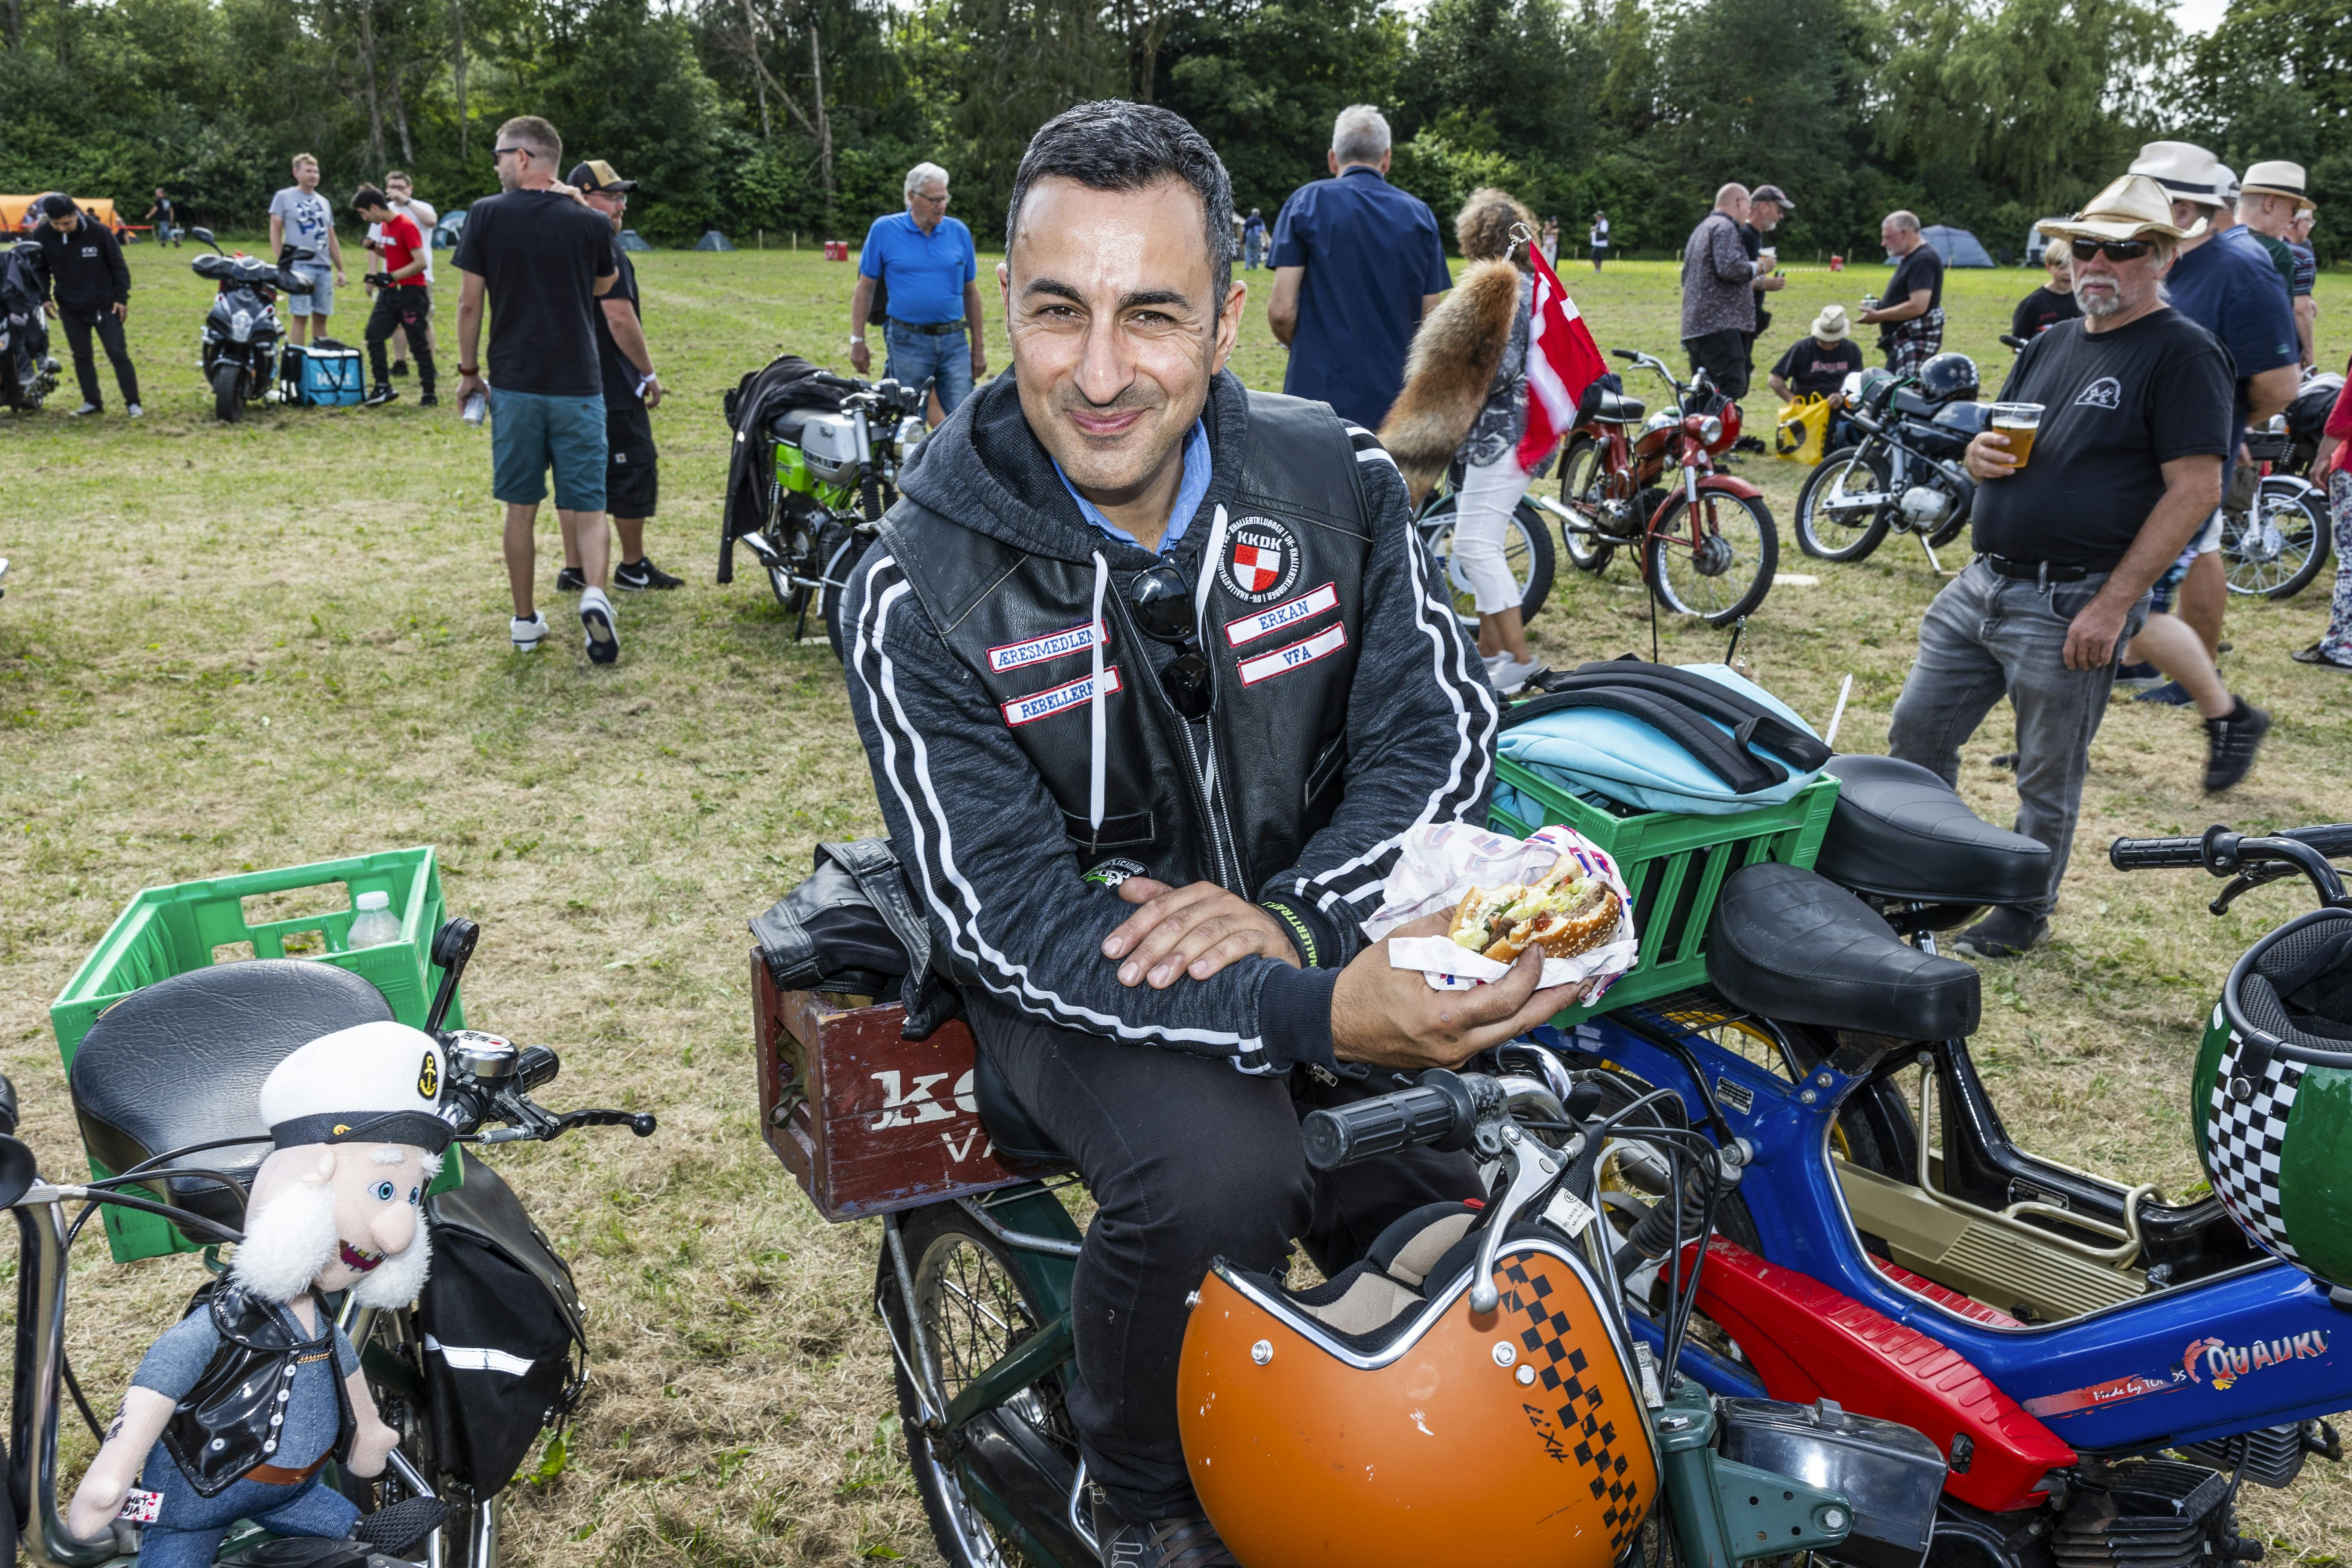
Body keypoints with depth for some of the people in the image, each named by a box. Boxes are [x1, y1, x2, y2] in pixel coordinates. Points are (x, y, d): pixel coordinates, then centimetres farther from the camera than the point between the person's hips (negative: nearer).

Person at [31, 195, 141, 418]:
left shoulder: (98, 232, -15)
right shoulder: (41, 236, -7)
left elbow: (119, 266, -5)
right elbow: (41, 270, 8)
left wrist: (122, 298, -7)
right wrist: (45, 297, -2)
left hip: (105, 306, -3)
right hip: (70, 308, 3)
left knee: (119, 355, -3)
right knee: (82, 357, 10)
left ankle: (133, 403, 3)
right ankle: (92, 402, 19)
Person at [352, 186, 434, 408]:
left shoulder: (406, 226, -16)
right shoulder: (384, 225, 10)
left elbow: (421, 263, -22)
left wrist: (391, 277, -25)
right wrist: (375, 247, 3)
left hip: (411, 292, -9)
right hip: (390, 291, 9)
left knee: (419, 343, -3)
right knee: (374, 335, 5)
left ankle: (429, 394, 5)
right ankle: (383, 387, 11)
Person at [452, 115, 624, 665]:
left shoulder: (486, 216, -3)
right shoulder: (589, 222, -1)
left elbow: (469, 302, -2)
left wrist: (468, 371, 10)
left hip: (514, 384, 0)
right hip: (578, 386, 0)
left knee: (521, 507, 11)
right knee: (586, 506, 4)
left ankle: (526, 622, 18)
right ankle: (594, 594, -22)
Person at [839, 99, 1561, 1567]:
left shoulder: (1337, 478, -7)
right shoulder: (920, 597, -17)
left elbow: (1445, 728, -3)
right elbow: (1014, 920, -21)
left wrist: (1290, 915, -22)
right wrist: (1316, 1017, -34)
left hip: (1317, 920, 4)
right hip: (1072, 972, -3)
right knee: (1218, 1170, -31)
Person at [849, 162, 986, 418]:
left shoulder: (959, 232, 7)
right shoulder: (884, 230, 1)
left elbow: (971, 292, 12)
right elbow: (865, 288, 4)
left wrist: (979, 347, 10)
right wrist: (857, 341, 0)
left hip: (954, 341, 2)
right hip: (908, 343, -2)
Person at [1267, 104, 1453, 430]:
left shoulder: (1307, 202, -1)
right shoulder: (1419, 214, 7)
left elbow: (1282, 311, -7)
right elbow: (1430, 318, 6)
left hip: (1320, 390, -3)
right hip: (1396, 400, 3)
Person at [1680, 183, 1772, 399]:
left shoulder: (1701, 229, 28)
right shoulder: (1725, 228, -5)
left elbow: (1686, 278, 36)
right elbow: (1730, 268, -21)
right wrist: (1759, 267, -3)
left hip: (1694, 325, 10)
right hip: (1720, 324, -10)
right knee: (1731, 387, -18)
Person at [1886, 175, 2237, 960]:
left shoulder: (2183, 352, -8)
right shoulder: (2052, 343, 15)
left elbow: (2196, 489, -15)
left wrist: (2114, 604, -20)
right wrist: (1981, 451, -4)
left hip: (2071, 606, -7)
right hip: (1980, 585, 7)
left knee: (2047, 778, 7)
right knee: (1915, 735, 9)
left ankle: (2025, 910, 24)